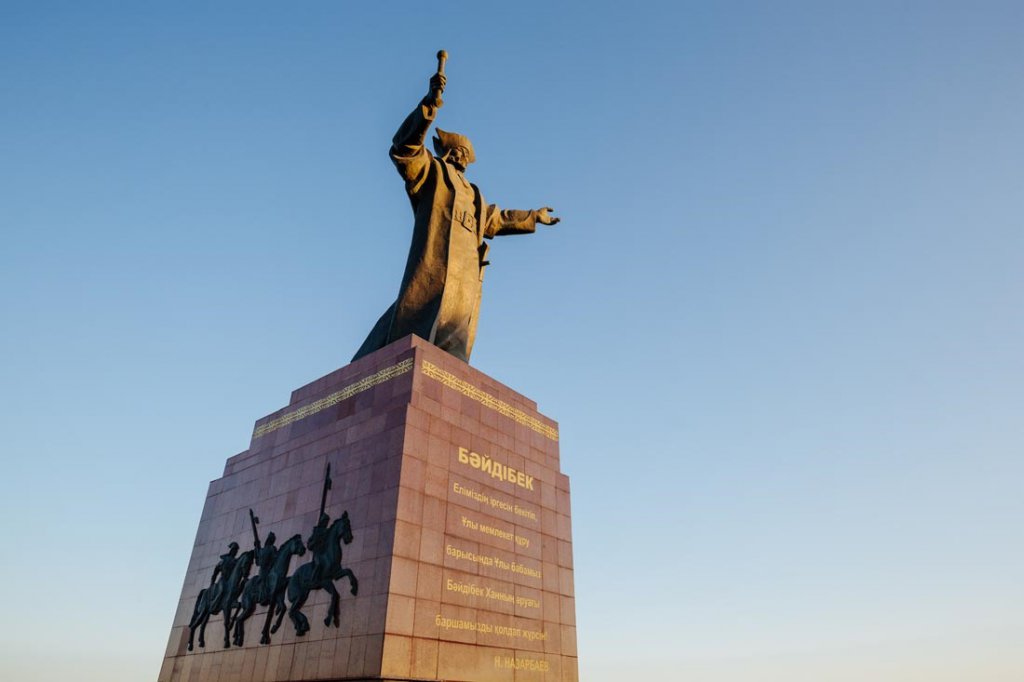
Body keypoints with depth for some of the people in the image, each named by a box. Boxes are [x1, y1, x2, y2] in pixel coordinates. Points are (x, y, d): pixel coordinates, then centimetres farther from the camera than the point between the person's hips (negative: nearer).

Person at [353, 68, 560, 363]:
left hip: (465, 286, 6)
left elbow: (497, 219, 53)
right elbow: (404, 148, -1)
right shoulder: (431, 171, 19)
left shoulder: (474, 197, 37)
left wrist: (534, 216, 65)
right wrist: (430, 103, -12)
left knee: (449, 359, -11)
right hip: (433, 277, -6)